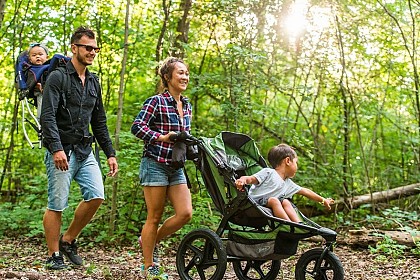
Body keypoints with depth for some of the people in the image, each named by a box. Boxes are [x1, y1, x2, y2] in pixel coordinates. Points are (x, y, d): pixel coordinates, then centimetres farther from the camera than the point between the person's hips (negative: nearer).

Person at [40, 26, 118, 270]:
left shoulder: (94, 82, 16)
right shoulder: (58, 77, -5)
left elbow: (99, 122, 20)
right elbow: (47, 117, -15)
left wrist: (110, 153, 14)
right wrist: (56, 148, -26)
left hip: (85, 151, 6)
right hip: (62, 151, -6)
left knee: (96, 196, -7)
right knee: (57, 205, -2)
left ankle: (68, 240, 12)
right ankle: (54, 256, 12)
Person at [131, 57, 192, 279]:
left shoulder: (187, 106, 14)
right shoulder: (156, 102, -9)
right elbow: (137, 126, -17)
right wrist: (162, 138, -26)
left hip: (176, 168, 7)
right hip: (155, 165, -7)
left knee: (185, 213, -4)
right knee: (154, 217, 0)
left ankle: (151, 241, 20)